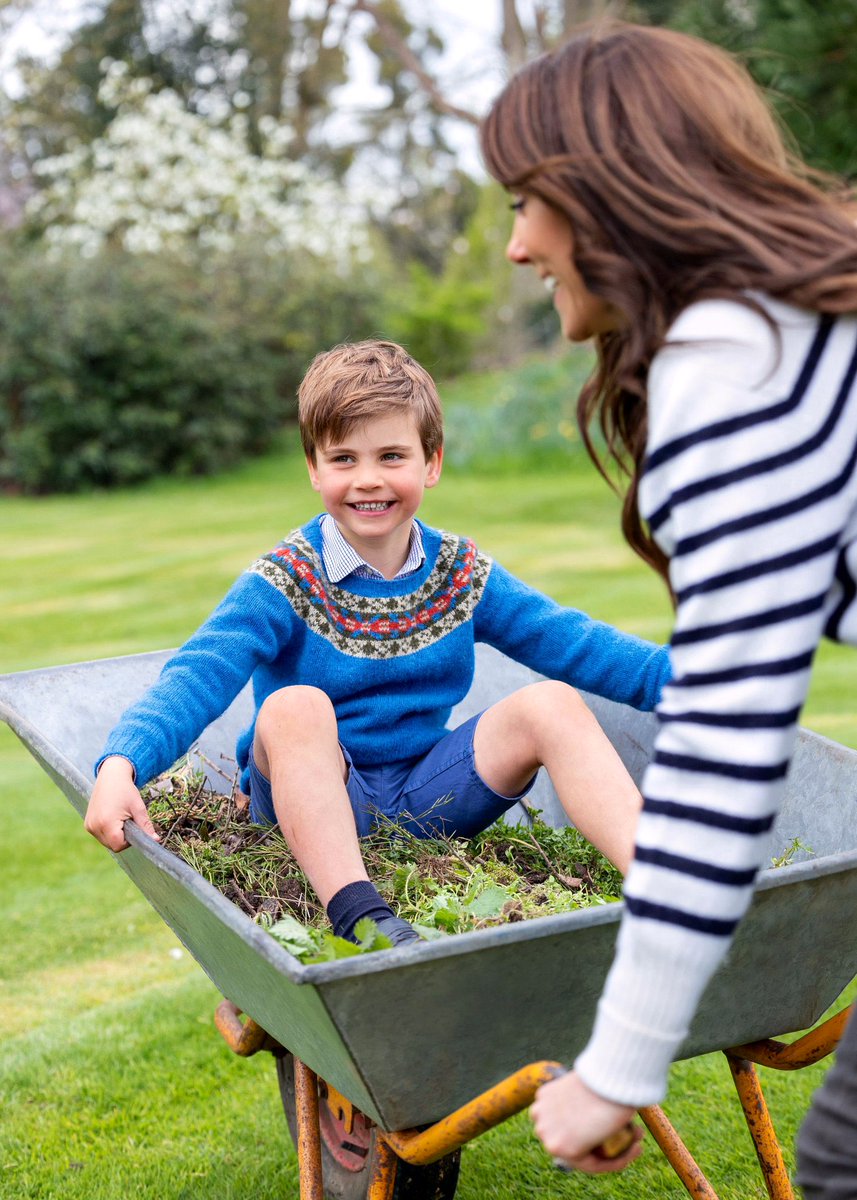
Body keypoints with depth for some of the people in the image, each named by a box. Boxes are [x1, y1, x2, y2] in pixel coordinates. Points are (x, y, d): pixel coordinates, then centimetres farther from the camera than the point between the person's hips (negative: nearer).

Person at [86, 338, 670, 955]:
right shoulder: (284, 582, -8)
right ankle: (358, 915, -45)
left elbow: (577, 644, 2)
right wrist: (121, 764, -40)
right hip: (315, 807, -3)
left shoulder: (462, 573, 5)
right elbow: (196, 678, -21)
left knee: (550, 703, -17)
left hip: (429, 796, 3)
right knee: (294, 708, -32)